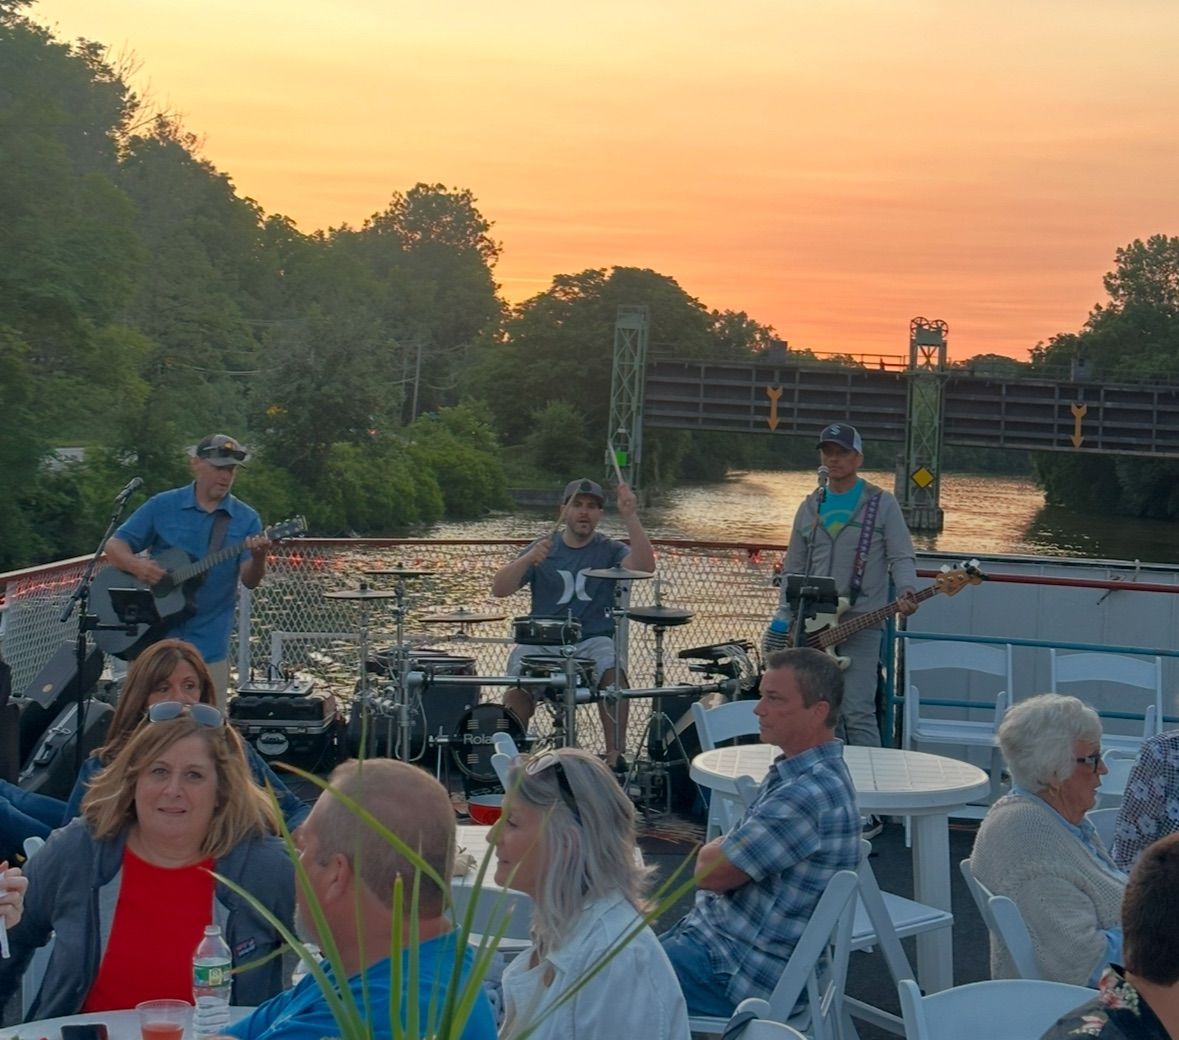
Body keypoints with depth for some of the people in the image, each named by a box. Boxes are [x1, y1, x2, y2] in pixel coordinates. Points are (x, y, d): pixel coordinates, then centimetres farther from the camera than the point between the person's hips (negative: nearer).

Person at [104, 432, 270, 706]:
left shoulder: (246, 519, 2)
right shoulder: (162, 506, 2)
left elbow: (250, 581, -5)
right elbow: (114, 545, 5)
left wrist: (257, 558, -28)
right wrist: (135, 565, -16)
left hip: (209, 646, 0)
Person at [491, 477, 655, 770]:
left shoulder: (609, 551, 7)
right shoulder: (544, 549, 10)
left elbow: (644, 566, -15)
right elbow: (499, 589, -1)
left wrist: (630, 518, -26)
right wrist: (528, 558, -19)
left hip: (594, 641, -1)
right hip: (542, 641, 1)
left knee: (613, 672, -31)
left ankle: (615, 757, -24)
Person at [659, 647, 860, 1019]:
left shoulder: (810, 794, -27)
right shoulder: (800, 772, 7)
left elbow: (711, 873, -20)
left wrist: (715, 849, 1)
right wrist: (725, 849, -6)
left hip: (739, 971, -10)